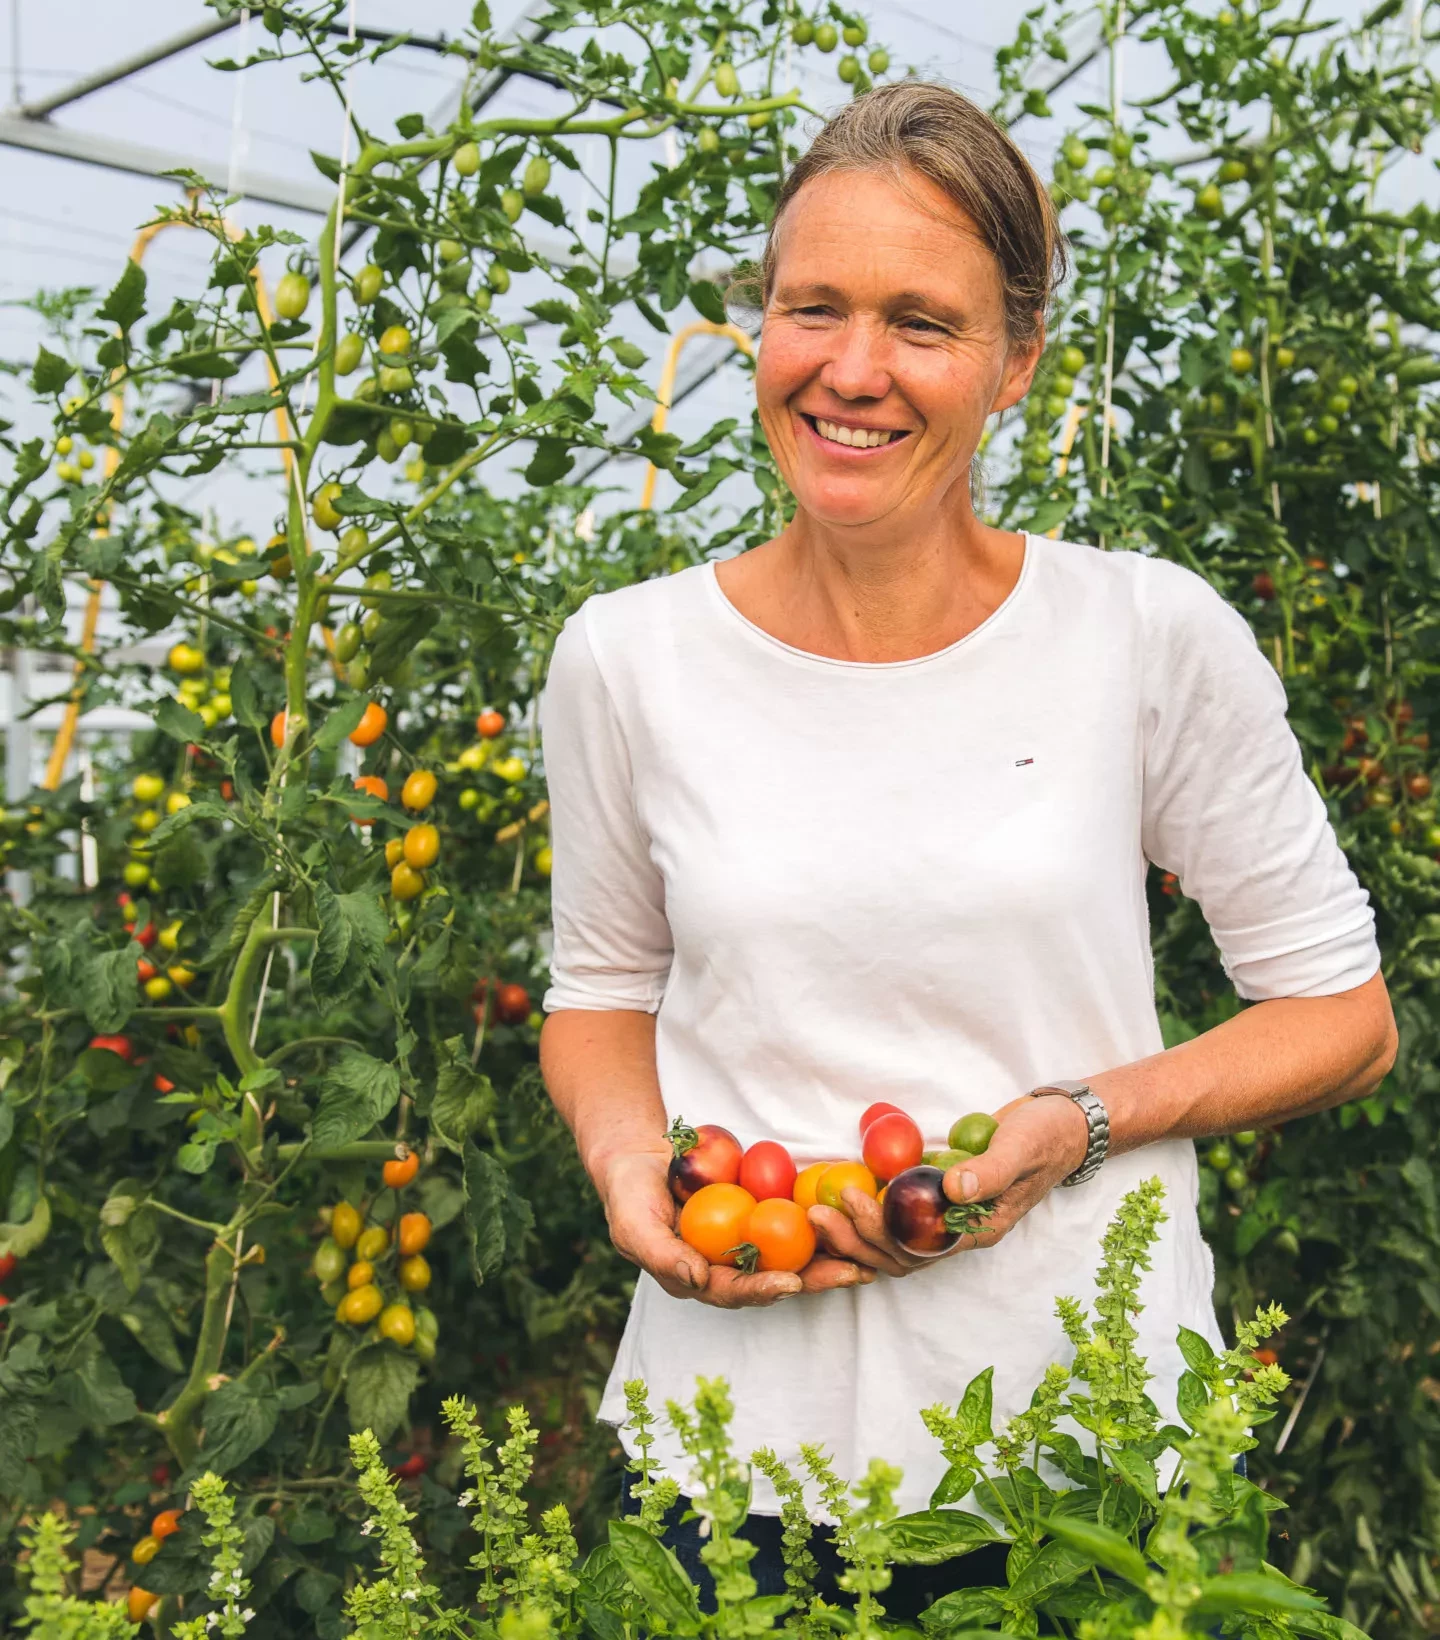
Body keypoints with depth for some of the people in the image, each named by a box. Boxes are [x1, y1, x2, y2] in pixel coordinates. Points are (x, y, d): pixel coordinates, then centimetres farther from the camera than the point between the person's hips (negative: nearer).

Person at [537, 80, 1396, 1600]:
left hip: (1086, 1415, 0)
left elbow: (1342, 1014, 0)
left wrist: (1083, 1121, -16)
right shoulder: (624, 657, -4)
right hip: (746, 1415, 1)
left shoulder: (1155, 636, -9)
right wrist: (626, 1150, -10)